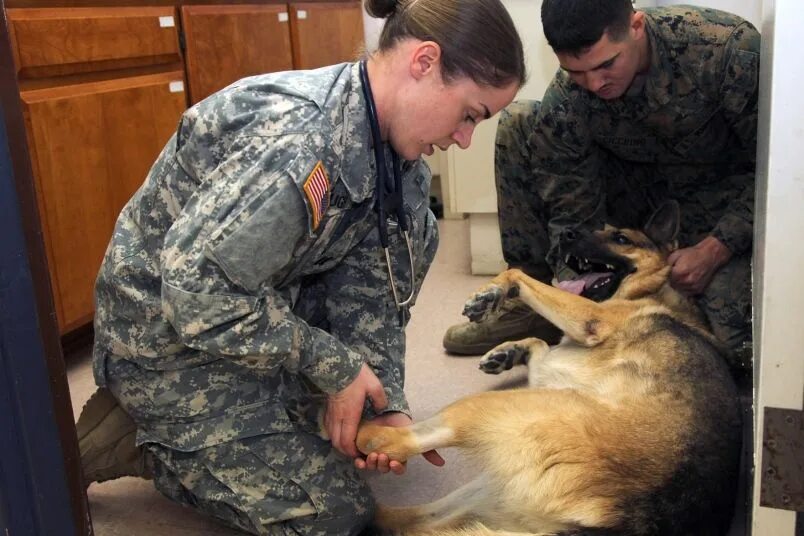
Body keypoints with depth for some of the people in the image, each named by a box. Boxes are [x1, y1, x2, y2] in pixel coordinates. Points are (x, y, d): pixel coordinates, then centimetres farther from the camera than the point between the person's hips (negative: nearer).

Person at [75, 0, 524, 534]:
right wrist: (336, 366, -22)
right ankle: (136, 438, 5)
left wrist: (385, 403, -14)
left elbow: (364, 283, -4)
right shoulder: (298, 140, -33)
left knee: (410, 226, 1)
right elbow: (196, 291, -31)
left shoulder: (390, 148, -4)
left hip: (260, 302, 8)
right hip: (168, 337, -8)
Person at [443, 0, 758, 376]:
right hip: (639, 185, 4)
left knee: (734, 337, -29)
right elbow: (574, 218, -15)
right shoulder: (563, 104, -22)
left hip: (729, 194, -3)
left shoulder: (729, 48, -30)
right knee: (517, 124, -14)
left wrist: (715, 250, -28)